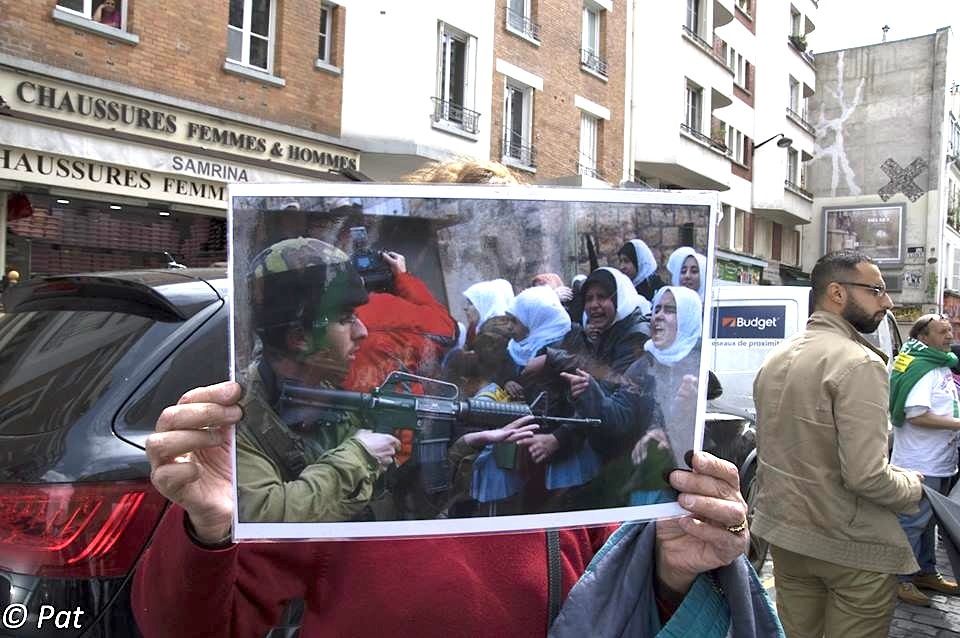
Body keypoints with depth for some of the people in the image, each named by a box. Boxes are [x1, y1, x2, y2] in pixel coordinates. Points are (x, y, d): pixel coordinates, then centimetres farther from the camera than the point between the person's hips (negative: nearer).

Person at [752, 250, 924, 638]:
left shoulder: (774, 358, 5)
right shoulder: (859, 363, -20)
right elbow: (865, 476, -24)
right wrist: (913, 486, -6)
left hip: (783, 533, 7)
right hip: (852, 548, -7)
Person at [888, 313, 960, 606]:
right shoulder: (921, 369, -17)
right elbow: (916, 415, -25)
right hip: (920, 464, -10)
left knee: (928, 520, 19)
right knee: (912, 521, -2)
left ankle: (925, 573, 32)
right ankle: (900, 579, 7)